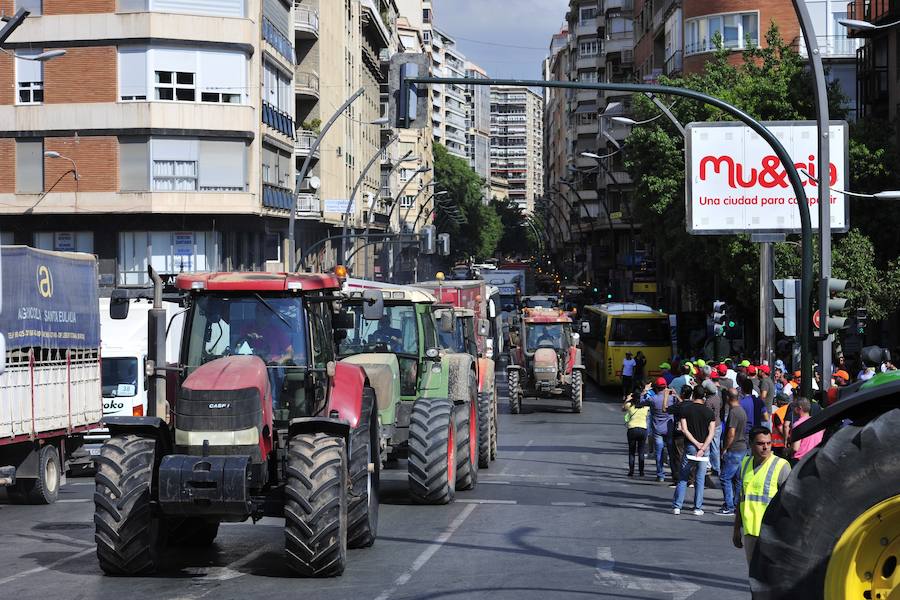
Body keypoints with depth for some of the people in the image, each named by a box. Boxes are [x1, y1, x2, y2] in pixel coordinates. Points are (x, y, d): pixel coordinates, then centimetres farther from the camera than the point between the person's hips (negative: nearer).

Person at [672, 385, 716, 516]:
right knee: (700, 479, 7)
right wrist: (702, 448, -12)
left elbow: (684, 429, -9)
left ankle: (677, 506, 2)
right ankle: (698, 508, 7)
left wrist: (697, 444, -9)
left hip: (690, 446, -1)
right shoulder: (709, 412, 1)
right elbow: (711, 433, -6)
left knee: (683, 478, 6)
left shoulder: (685, 409, -2)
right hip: (704, 448, 1)